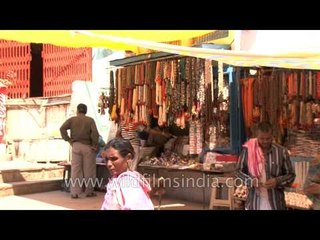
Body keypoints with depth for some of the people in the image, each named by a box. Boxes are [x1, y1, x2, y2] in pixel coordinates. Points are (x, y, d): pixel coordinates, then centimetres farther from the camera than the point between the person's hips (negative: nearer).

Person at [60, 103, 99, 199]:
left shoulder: (72, 119, 5)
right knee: (89, 170, 7)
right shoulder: (90, 120, 2)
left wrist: (68, 140, -2)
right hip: (87, 146, -1)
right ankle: (89, 191, 13)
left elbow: (62, 128, -8)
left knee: (75, 169, 4)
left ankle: (75, 192, 2)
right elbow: (95, 132, -12)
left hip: (76, 145, 1)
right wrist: (95, 145, -4)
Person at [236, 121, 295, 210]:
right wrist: (251, 181, -16)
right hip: (254, 204, 0)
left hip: (275, 204, 0)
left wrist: (277, 181, -19)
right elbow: (239, 171, 2)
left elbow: (291, 175, 1)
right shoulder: (248, 150, -7)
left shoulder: (281, 152, -7)